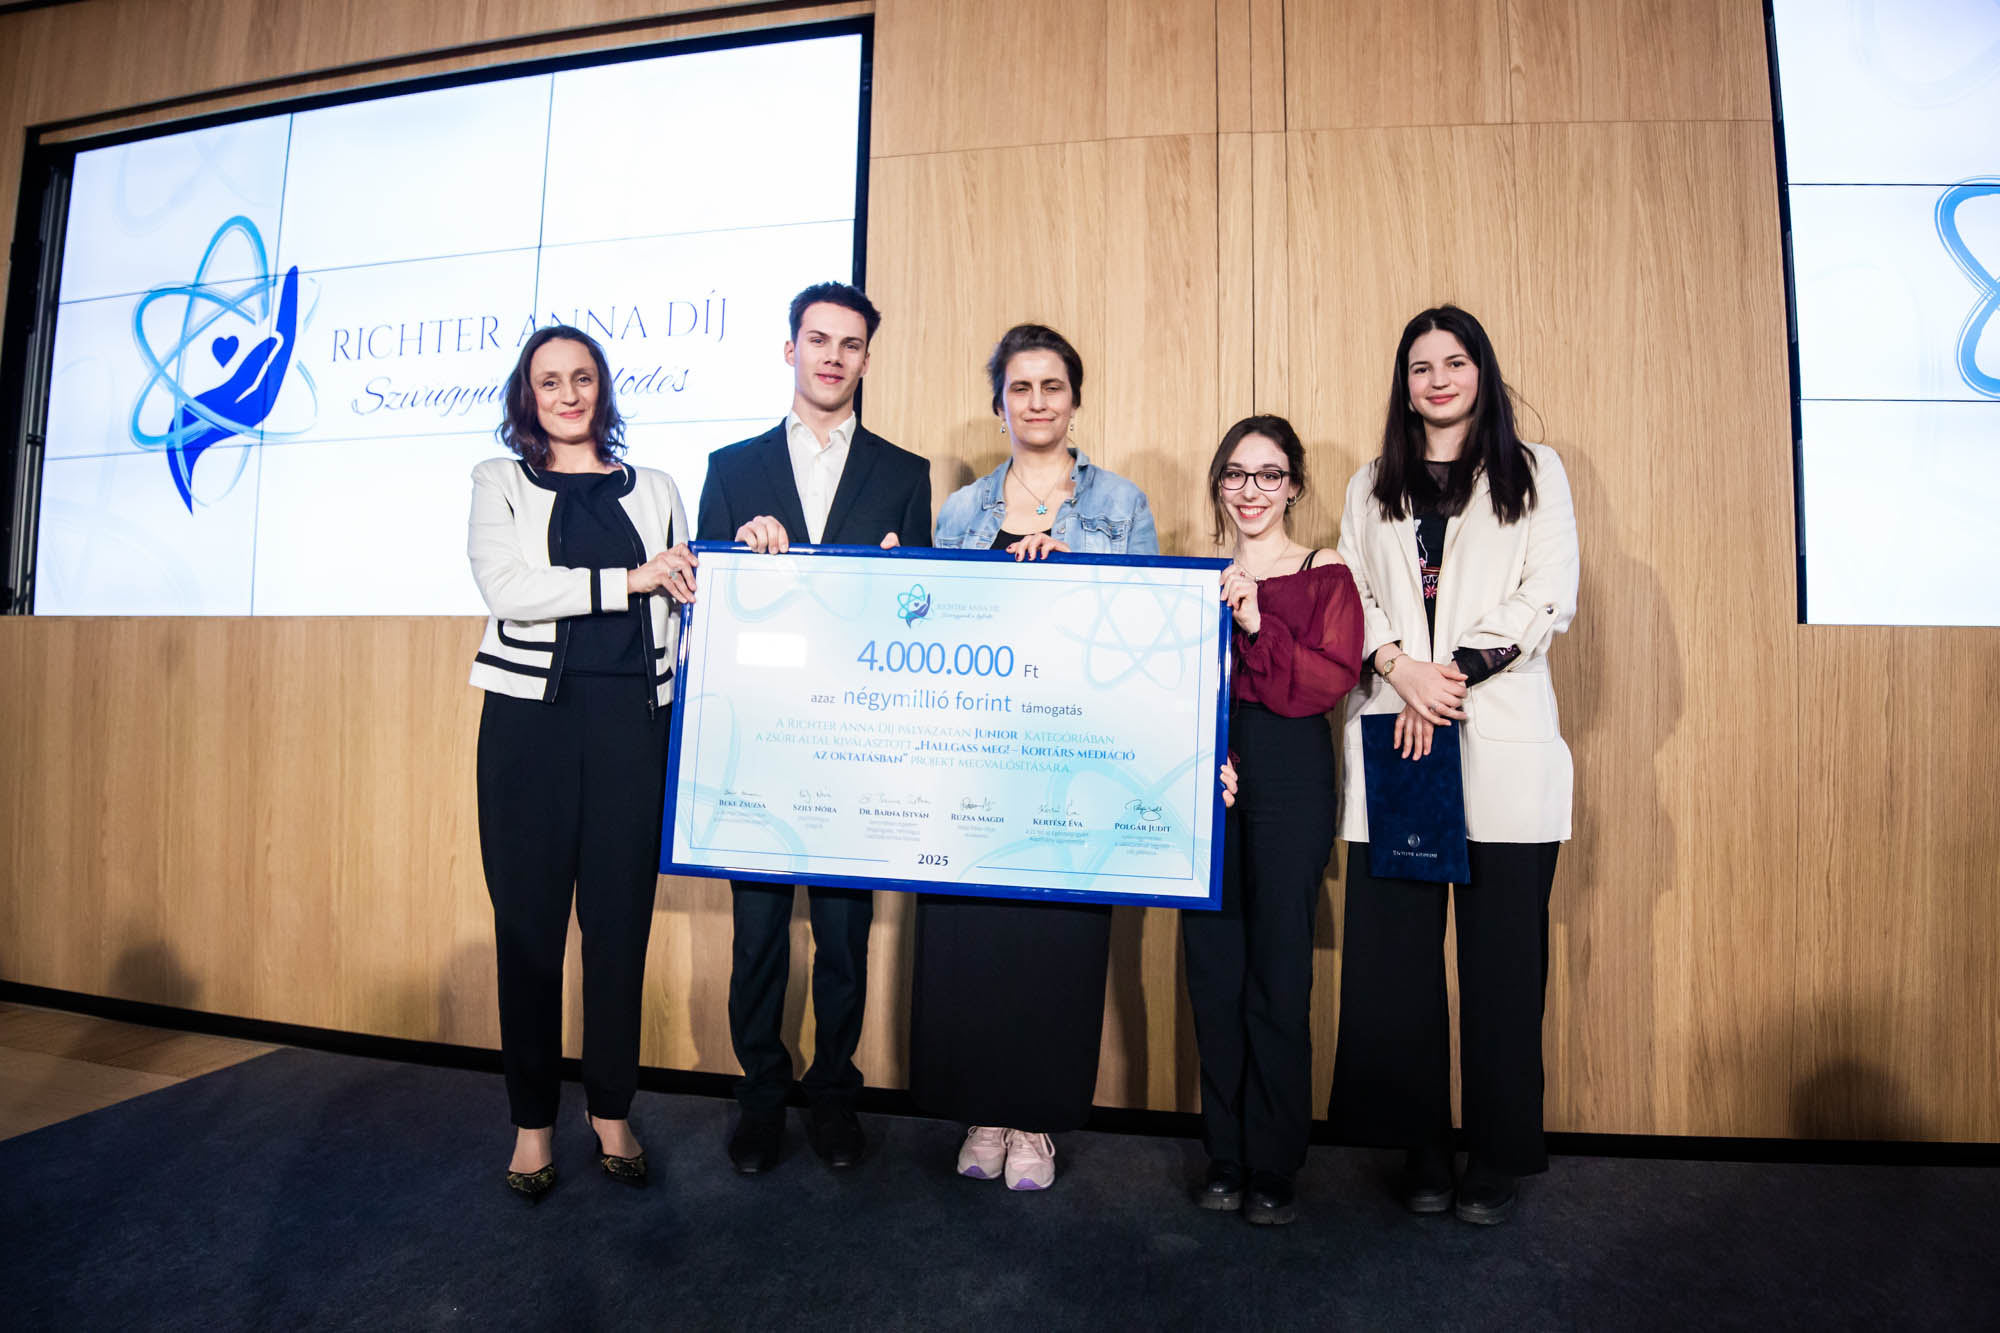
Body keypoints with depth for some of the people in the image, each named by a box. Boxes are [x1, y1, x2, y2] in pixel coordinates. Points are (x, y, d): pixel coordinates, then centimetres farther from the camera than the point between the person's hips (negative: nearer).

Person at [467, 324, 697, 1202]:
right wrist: (625, 578, -11)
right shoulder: (500, 483, 10)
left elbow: (684, 603, 18)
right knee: (529, 923, 4)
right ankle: (533, 1121, 19)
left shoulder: (654, 491, 16)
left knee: (621, 921, 4)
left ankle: (611, 1113, 20)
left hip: (631, 721, 1)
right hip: (531, 718, -1)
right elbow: (505, 586, -8)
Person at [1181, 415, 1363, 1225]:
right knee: (1212, 972, 5)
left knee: (1278, 977, 0)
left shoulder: (1326, 578, 6)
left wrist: (1257, 625, -16)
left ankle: (1272, 1168, 15)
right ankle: (1225, 1158, 21)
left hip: (1290, 779, -2)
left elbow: (1334, 680, -7)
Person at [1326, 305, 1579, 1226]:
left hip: (1502, 745, -2)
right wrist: (1400, 667, -10)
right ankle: (1422, 1149, 16)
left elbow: (1550, 599, 1)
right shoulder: (1371, 488, 20)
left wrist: (1456, 670, -11)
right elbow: (1348, 596, 10)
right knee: (1394, 953, 1)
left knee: (1502, 958, 1)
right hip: (1390, 738, 2)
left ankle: (1496, 1161, 15)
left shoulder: (1534, 474, 12)